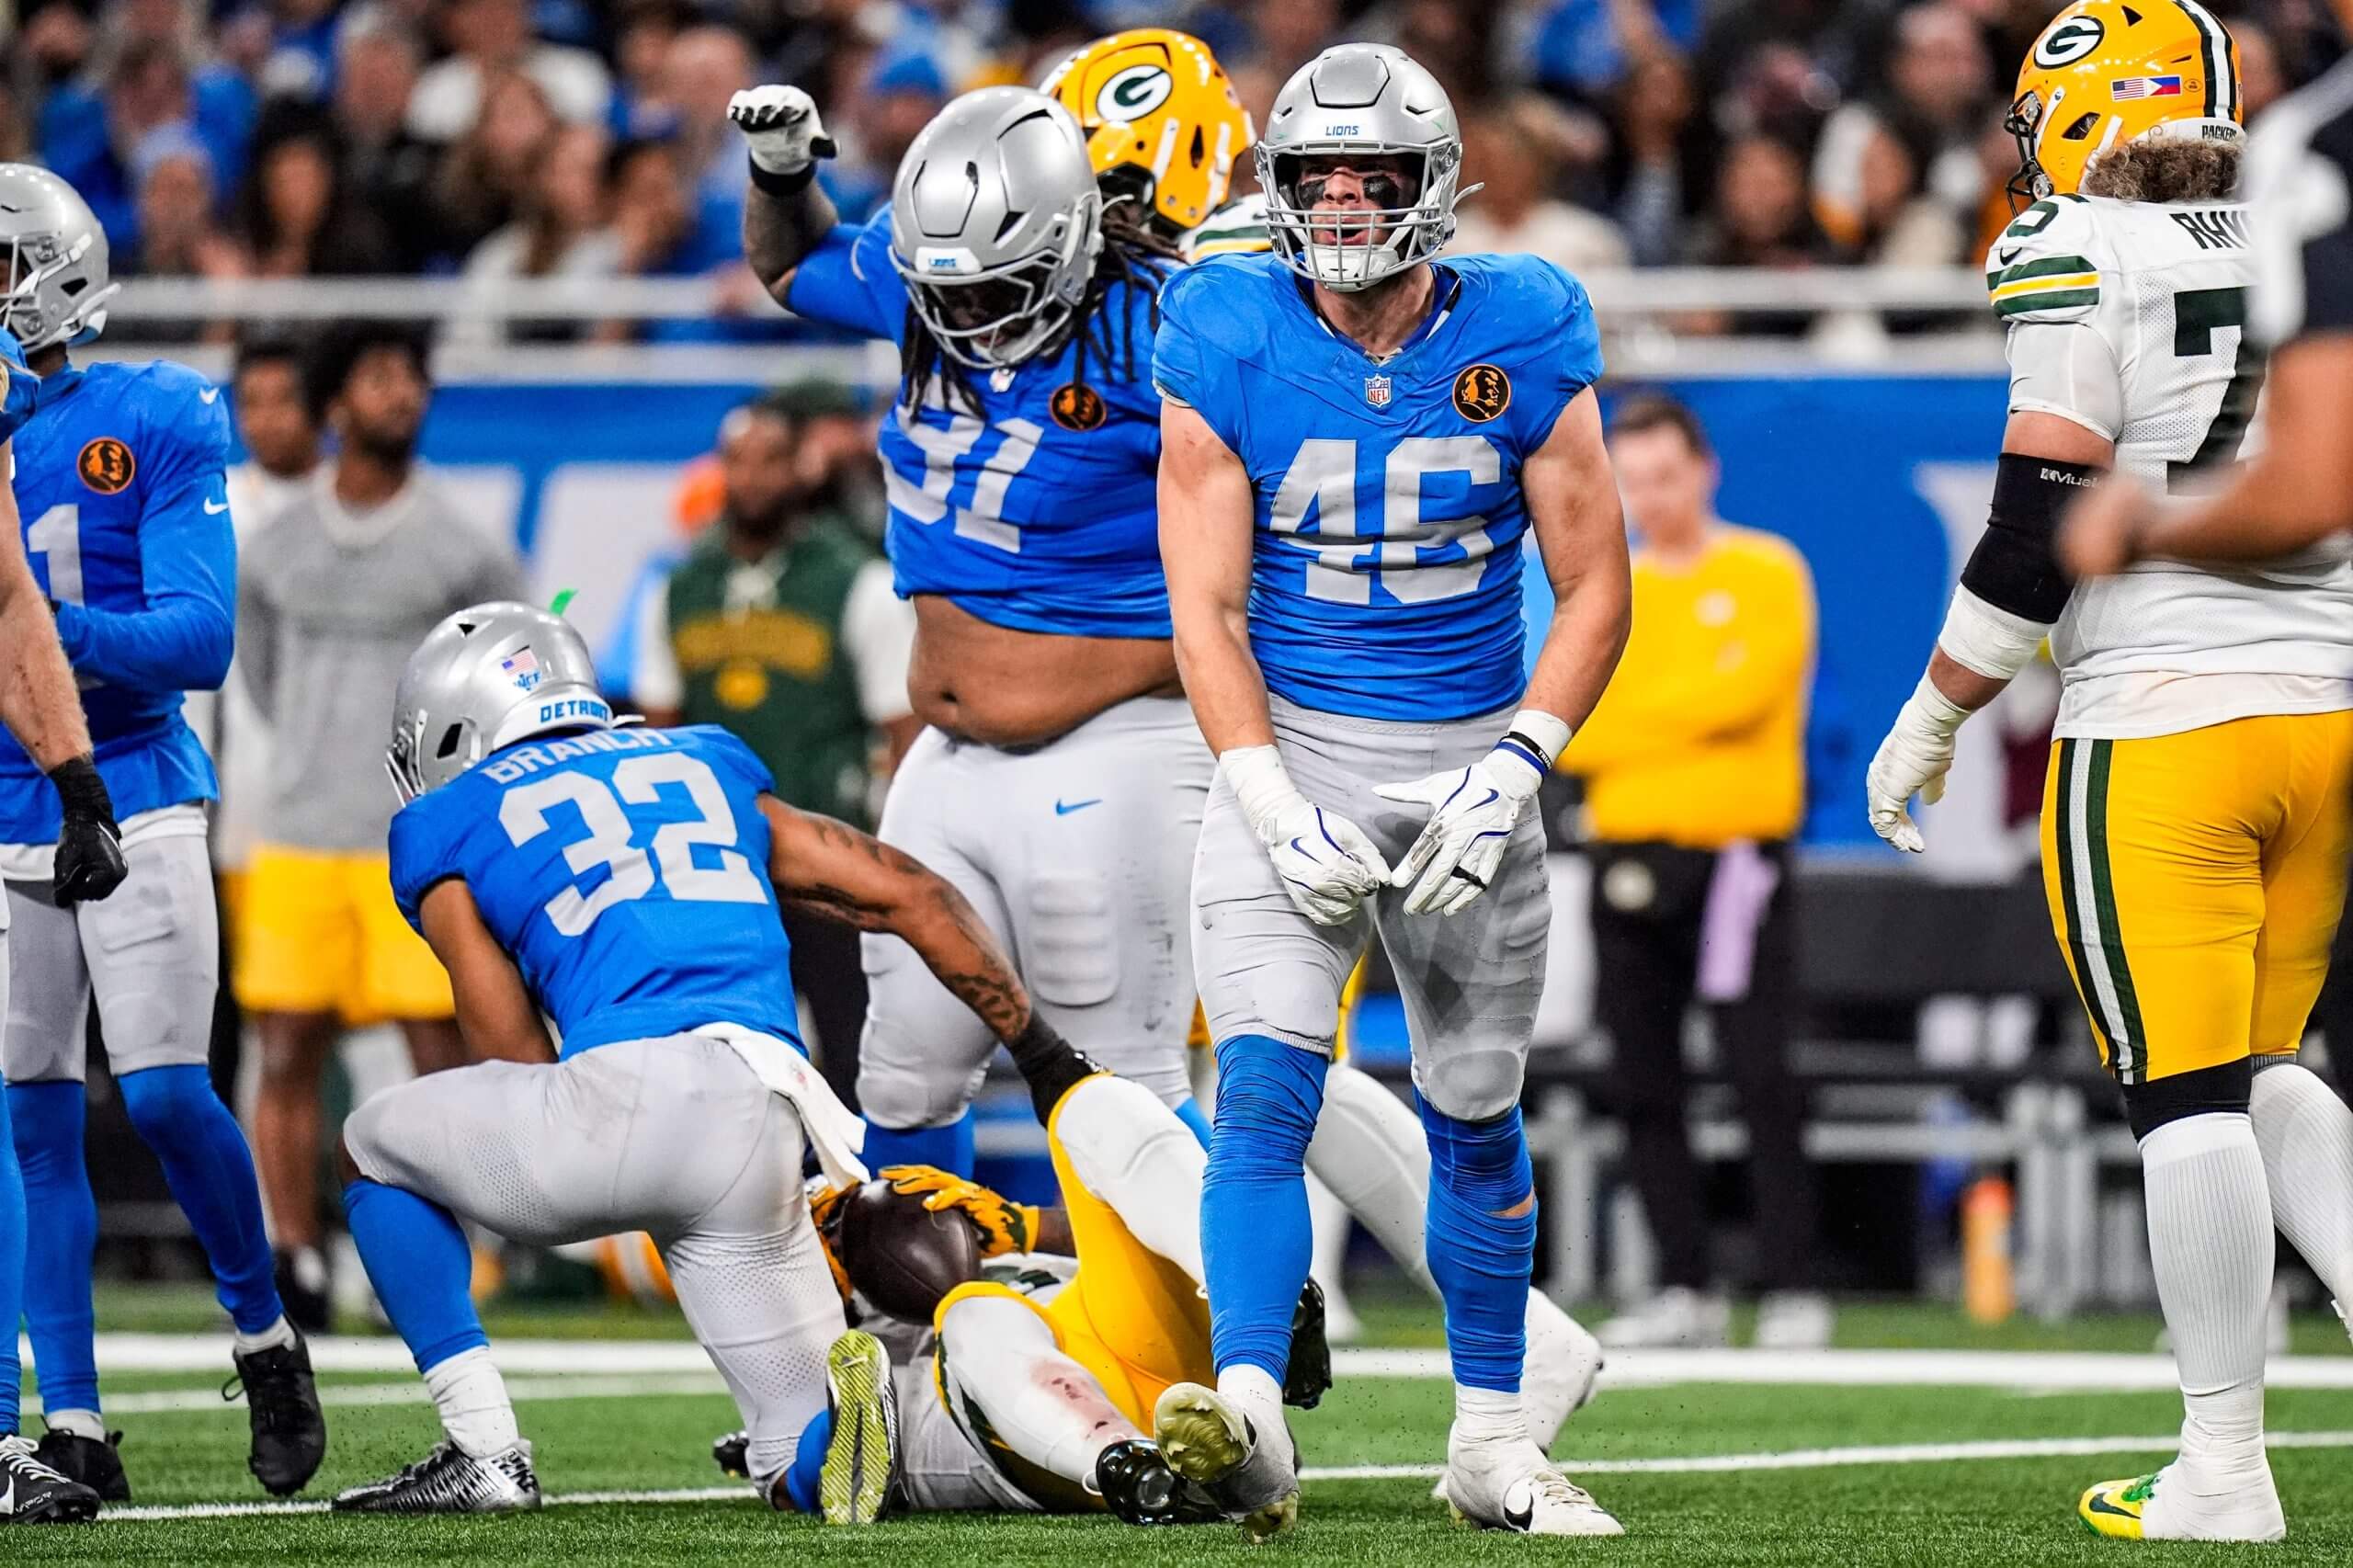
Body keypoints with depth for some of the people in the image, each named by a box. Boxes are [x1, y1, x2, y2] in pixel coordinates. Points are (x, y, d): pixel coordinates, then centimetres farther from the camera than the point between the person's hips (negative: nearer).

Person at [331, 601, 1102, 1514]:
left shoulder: (447, 828, 17)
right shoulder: (705, 766, 31)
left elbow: (513, 1060, 13)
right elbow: (911, 894, 27)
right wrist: (1044, 1054, 34)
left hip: (627, 1087, -4)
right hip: (764, 1130, 4)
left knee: (373, 1152, 24)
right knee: (805, 1463, 15)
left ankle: (485, 1454, 12)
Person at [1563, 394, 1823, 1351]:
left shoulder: (1764, 575, 2)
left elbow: (1739, 690, -11)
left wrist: (1620, 723, -5)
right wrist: (1679, 721, -8)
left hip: (1734, 855, -5)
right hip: (1626, 864, 5)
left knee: (1761, 1077, -11)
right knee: (1644, 1087, 3)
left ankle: (1792, 1292, -11)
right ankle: (1684, 1291, 7)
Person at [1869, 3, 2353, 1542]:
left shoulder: (2081, 260, -8)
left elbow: (2040, 526, -12)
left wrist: (1933, 718, -2)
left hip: (2160, 723, -6)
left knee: (2189, 1093, -2)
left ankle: (2226, 1470, -1)